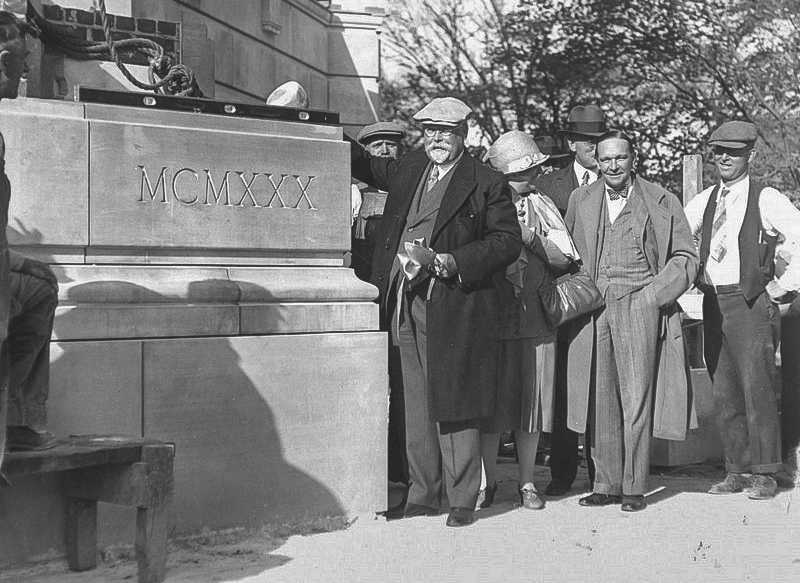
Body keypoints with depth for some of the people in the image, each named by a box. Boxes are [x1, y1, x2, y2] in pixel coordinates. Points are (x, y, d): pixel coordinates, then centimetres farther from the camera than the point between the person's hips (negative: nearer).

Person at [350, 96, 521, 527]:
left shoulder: (486, 183, -1)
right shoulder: (408, 171, 16)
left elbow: (508, 241, -6)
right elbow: (366, 165, 31)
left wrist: (447, 261, -15)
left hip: (452, 309, -6)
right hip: (405, 306, 6)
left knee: (452, 407, -3)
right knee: (416, 407, 11)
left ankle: (462, 501, 7)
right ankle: (422, 495, 20)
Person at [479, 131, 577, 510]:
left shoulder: (540, 206, 10)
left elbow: (565, 258, 3)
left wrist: (530, 238, -10)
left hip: (535, 318, 2)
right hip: (490, 315, -2)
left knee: (531, 400, 5)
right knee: (490, 403, 0)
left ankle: (527, 482, 15)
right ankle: (487, 482, 13)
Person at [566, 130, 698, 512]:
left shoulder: (661, 202, 6)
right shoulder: (580, 200, 14)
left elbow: (685, 256, 8)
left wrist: (655, 294, -4)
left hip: (639, 306, -2)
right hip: (594, 308, 3)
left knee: (636, 398, -4)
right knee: (601, 400, 3)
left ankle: (634, 488, 3)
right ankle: (606, 484, 11)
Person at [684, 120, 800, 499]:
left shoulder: (765, 200, -5)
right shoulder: (703, 202, 12)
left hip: (751, 303, -5)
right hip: (712, 305, 6)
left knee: (757, 389, -6)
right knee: (723, 393, 8)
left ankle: (764, 475, 3)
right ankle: (737, 471, 17)